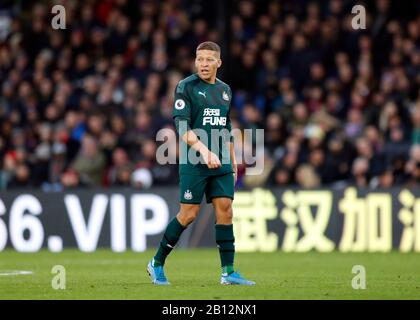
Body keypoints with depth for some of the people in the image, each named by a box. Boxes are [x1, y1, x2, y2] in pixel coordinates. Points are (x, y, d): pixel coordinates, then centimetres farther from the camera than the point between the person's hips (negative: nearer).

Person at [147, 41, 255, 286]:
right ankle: (157, 264, 10)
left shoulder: (225, 90, 14)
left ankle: (228, 272, 0)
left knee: (225, 209, -2)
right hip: (194, 163, -6)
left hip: (221, 164, 6)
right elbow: (182, 127, -14)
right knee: (189, 214, -5)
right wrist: (204, 151, -26)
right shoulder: (186, 87, -5)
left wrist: (233, 164, 19)